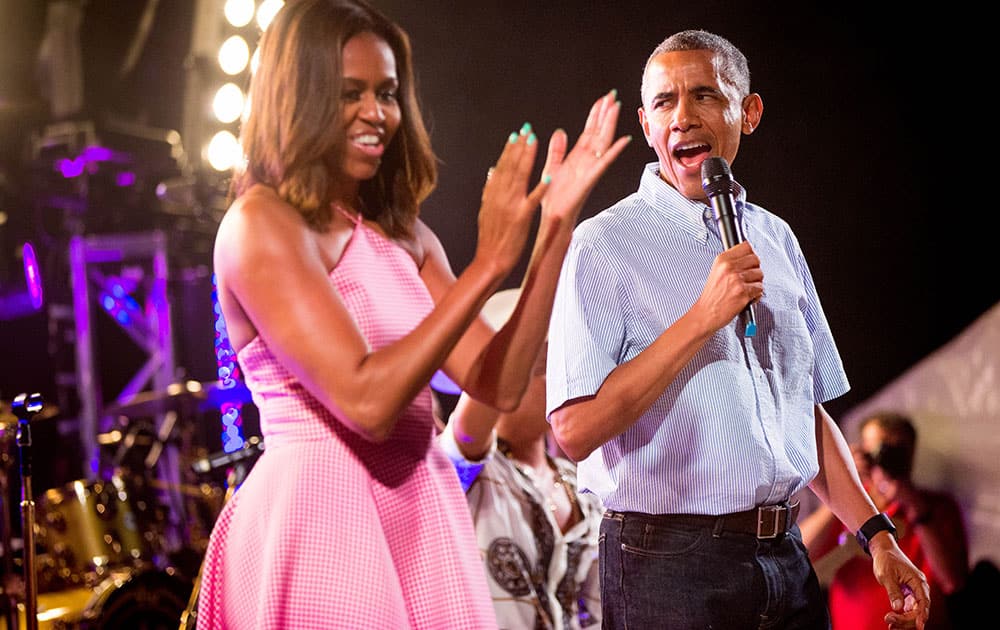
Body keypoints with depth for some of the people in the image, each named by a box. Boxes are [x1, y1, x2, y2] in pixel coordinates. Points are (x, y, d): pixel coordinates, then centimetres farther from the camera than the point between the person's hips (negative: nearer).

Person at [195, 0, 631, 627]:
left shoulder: (404, 236, 10)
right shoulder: (261, 223, -10)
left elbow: (499, 385, 2)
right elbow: (367, 400, -20)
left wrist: (555, 227, -3)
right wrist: (488, 264, -18)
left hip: (426, 518, 7)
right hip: (321, 521, -6)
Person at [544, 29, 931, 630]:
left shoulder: (775, 238, 12)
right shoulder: (606, 244, -7)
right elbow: (576, 431, -18)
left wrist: (877, 535, 10)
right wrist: (702, 318, -19)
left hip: (786, 559, 6)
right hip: (668, 571, -5)